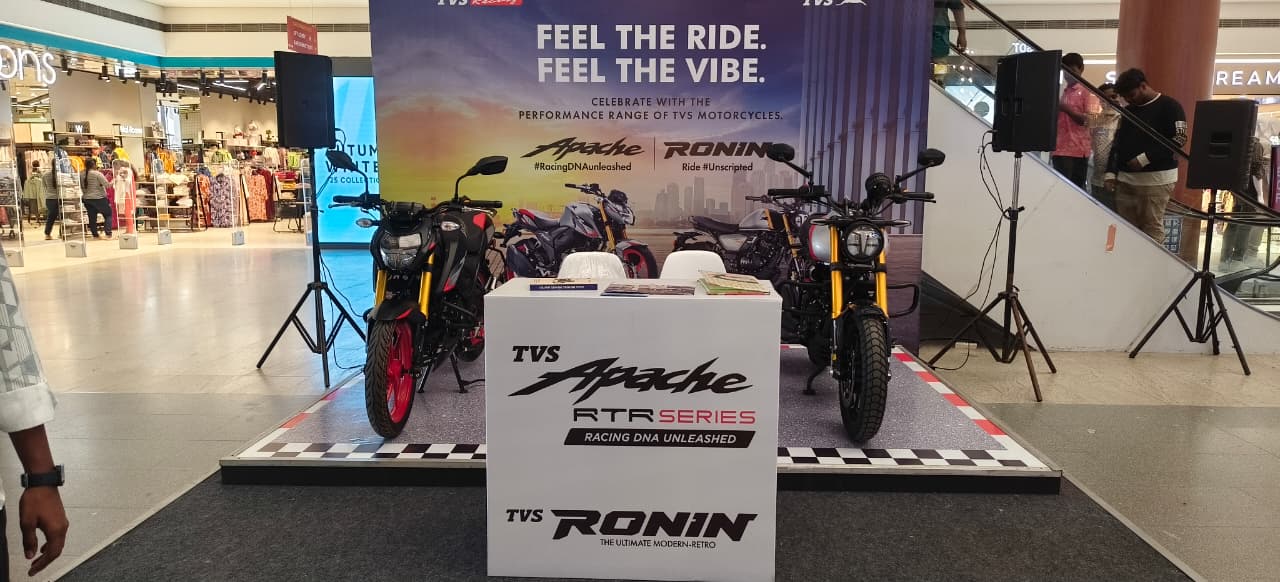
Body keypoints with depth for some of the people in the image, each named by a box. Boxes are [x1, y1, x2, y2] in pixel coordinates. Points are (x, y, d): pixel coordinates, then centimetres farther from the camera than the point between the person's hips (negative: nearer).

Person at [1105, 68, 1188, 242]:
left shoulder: (1169, 106, -2)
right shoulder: (1128, 111, 17)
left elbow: (1179, 139, -11)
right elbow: (1117, 143, 19)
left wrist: (1144, 159, -17)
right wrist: (1111, 173, 8)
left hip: (1156, 179, -6)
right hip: (1125, 179, 6)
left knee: (1152, 229, -7)